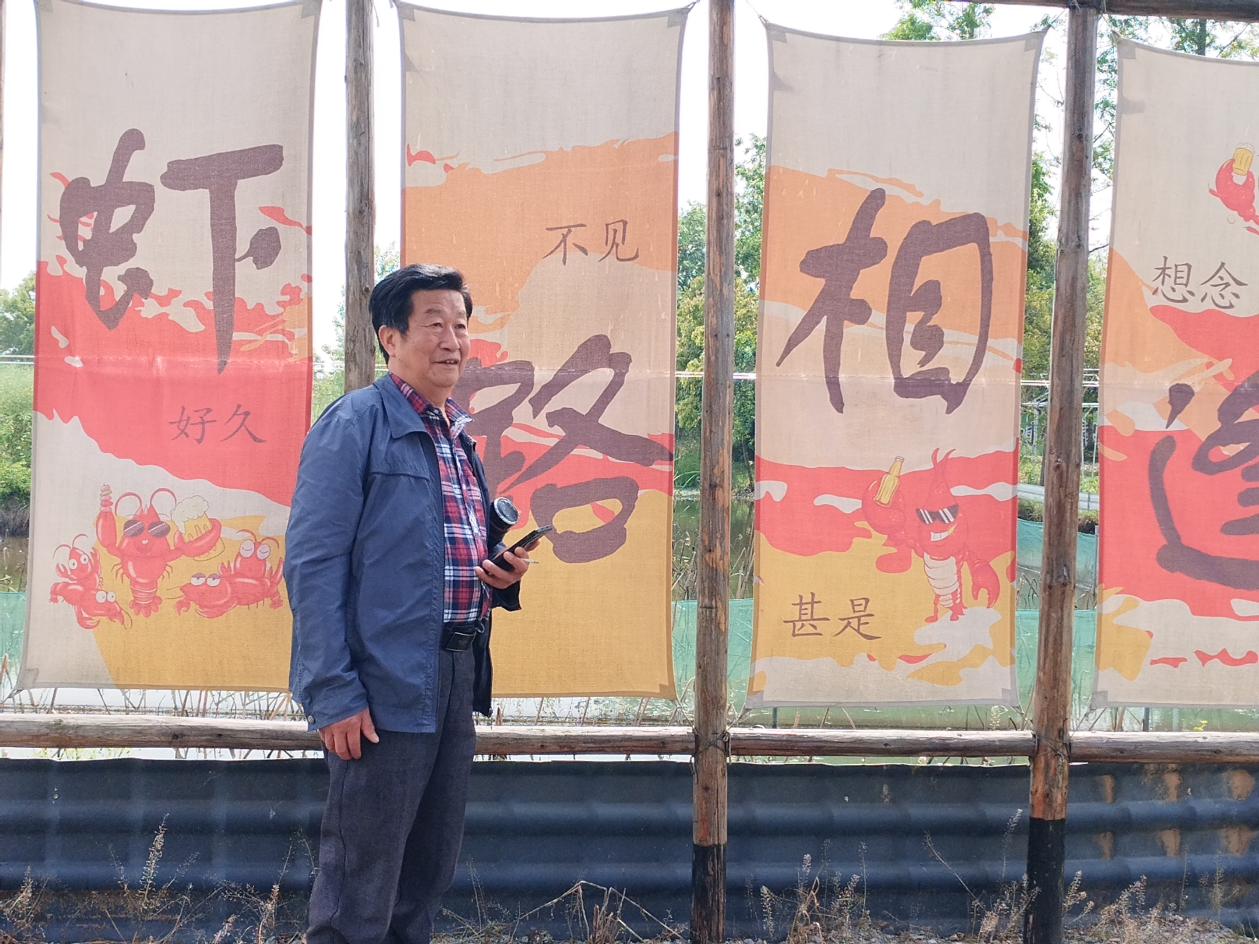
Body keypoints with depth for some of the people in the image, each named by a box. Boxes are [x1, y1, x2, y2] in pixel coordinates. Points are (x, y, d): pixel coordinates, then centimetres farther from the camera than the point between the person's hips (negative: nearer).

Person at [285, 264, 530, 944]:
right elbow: (313, 564, -13)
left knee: (427, 878, 16)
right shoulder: (355, 423, -7)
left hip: (456, 677, 8)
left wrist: (503, 575, 4)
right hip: (386, 685, -8)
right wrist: (334, 694, -19)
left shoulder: (459, 436, 17)